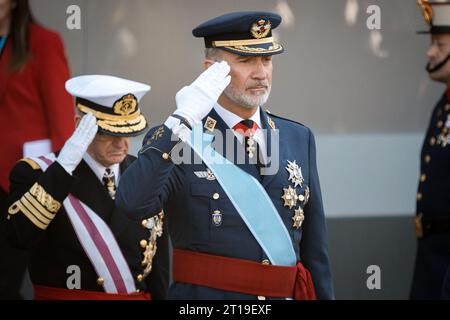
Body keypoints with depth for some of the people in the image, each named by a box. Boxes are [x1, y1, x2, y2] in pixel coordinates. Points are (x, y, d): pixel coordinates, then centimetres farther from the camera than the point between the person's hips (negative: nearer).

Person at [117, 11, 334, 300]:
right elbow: (132, 204, -23)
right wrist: (183, 120, -24)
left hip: (287, 293, 4)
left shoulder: (299, 139, 8)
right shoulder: (174, 137, -4)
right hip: (205, 294, -3)